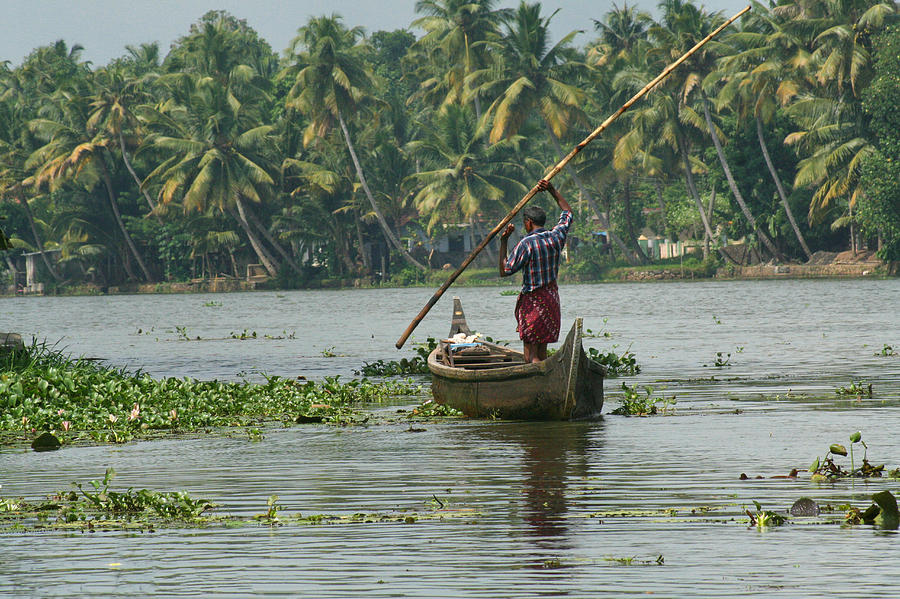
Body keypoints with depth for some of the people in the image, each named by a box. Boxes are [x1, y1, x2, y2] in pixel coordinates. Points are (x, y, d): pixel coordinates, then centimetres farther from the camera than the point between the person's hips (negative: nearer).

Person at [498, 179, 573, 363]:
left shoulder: (527, 244, -16)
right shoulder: (556, 237, 2)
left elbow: (505, 271, -12)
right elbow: (568, 212, 22)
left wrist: (503, 242, -9)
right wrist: (552, 190, 25)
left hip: (532, 301, -7)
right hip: (552, 297, 7)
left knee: (531, 356, -6)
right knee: (542, 352, 13)